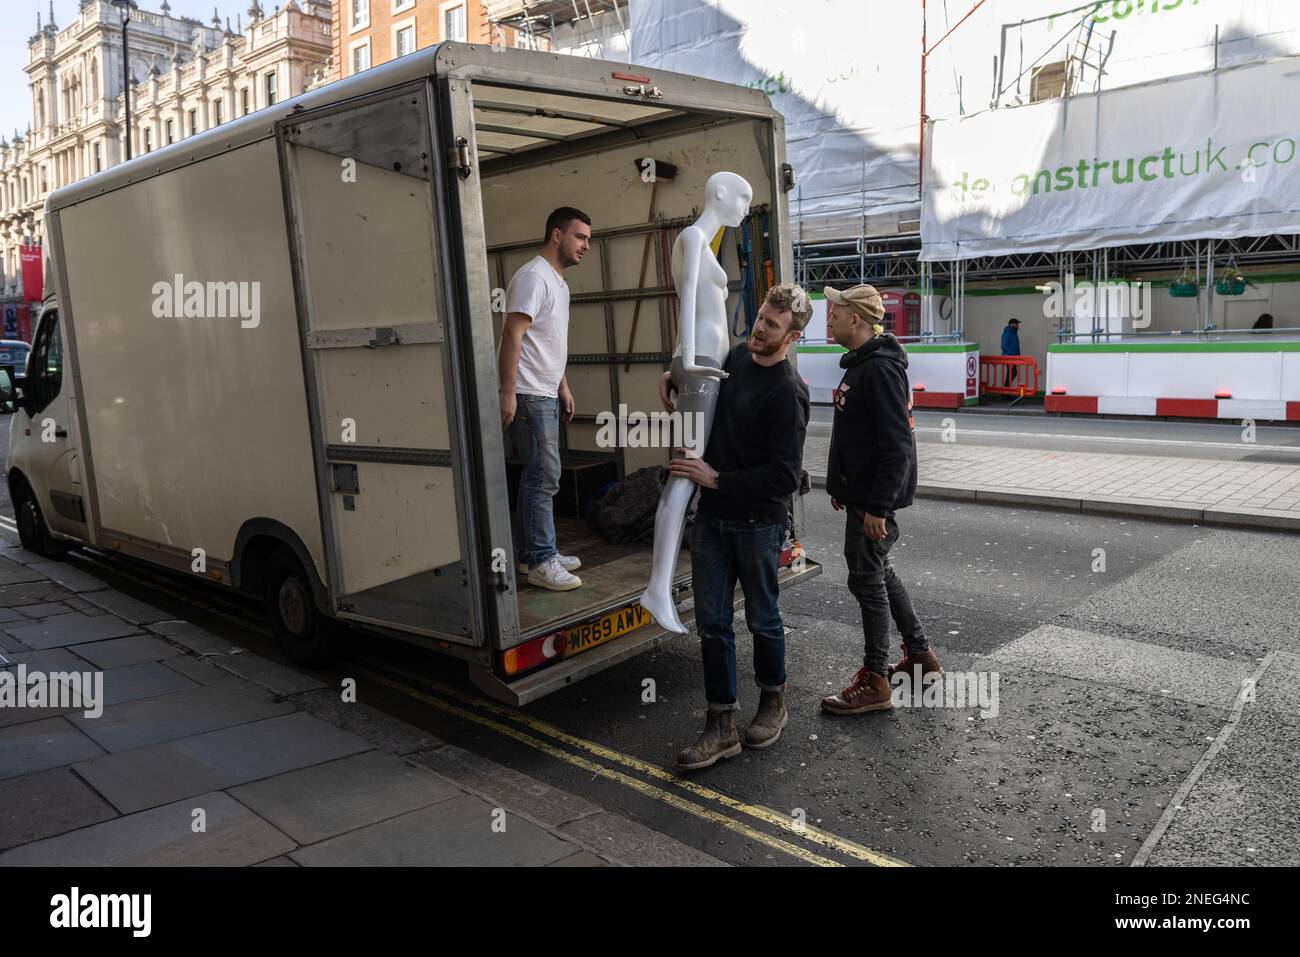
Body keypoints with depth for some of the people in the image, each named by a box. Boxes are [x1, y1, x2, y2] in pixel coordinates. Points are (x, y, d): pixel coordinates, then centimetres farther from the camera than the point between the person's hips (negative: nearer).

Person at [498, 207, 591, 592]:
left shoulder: (558, 281, 19)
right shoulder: (533, 277, -14)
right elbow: (512, 335, -21)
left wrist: (563, 387, 24)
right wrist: (507, 394, -25)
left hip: (547, 394, 10)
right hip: (528, 396, -10)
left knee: (540, 476, 12)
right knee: (544, 477, -9)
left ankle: (534, 554, 21)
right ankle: (541, 562, -4)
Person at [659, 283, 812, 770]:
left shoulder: (788, 393, -19)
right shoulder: (738, 355, 5)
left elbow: (784, 477, -23)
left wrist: (717, 479, -19)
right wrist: (675, 377, 9)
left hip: (758, 523, -7)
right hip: (711, 516, 7)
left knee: (762, 619, 12)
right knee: (712, 624, 7)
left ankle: (773, 702, 36)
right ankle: (722, 725, 16)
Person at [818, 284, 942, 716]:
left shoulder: (880, 369, -20)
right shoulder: (858, 363, 12)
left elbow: (896, 446, -25)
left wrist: (878, 506, -25)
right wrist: (841, 486, 22)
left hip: (874, 499, -10)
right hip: (858, 493, 10)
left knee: (867, 579, -2)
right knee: (879, 572, 19)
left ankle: (874, 683, 10)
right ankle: (920, 654, 34)